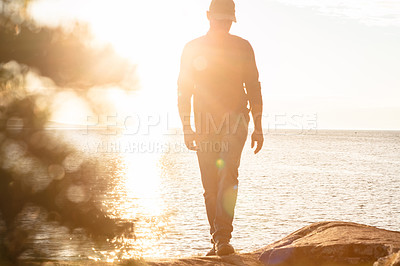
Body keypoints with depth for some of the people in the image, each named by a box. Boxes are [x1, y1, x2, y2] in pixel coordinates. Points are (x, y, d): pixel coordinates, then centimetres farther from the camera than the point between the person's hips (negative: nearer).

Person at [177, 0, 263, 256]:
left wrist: (258, 127, 4)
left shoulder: (242, 47, 6)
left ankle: (223, 238, -24)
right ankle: (217, 241, 15)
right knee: (211, 185, 3)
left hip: (235, 118, -1)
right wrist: (187, 128, -3)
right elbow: (184, 91, 7)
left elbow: (253, 87, 10)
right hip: (205, 122, 1)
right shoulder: (193, 49, 6)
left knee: (228, 174, -20)